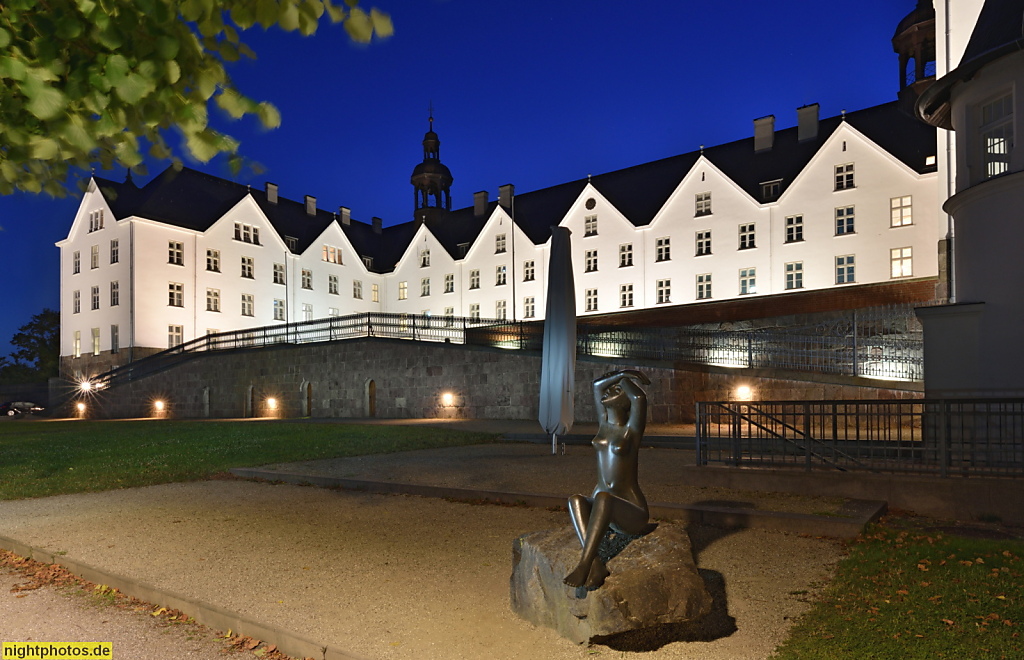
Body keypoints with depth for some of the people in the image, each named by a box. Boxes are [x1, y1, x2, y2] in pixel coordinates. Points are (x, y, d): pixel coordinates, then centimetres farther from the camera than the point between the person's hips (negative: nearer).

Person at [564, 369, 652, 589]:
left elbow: (640, 397, -24)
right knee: (575, 500, -28)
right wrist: (621, 374, 9)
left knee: (603, 497, -38)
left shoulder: (632, 428, -6)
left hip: (632, 513, -5)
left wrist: (624, 379, -5)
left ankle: (583, 565, -41)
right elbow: (597, 385, 15)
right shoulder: (604, 422, 9)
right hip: (602, 508, 5)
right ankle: (595, 565, -42)